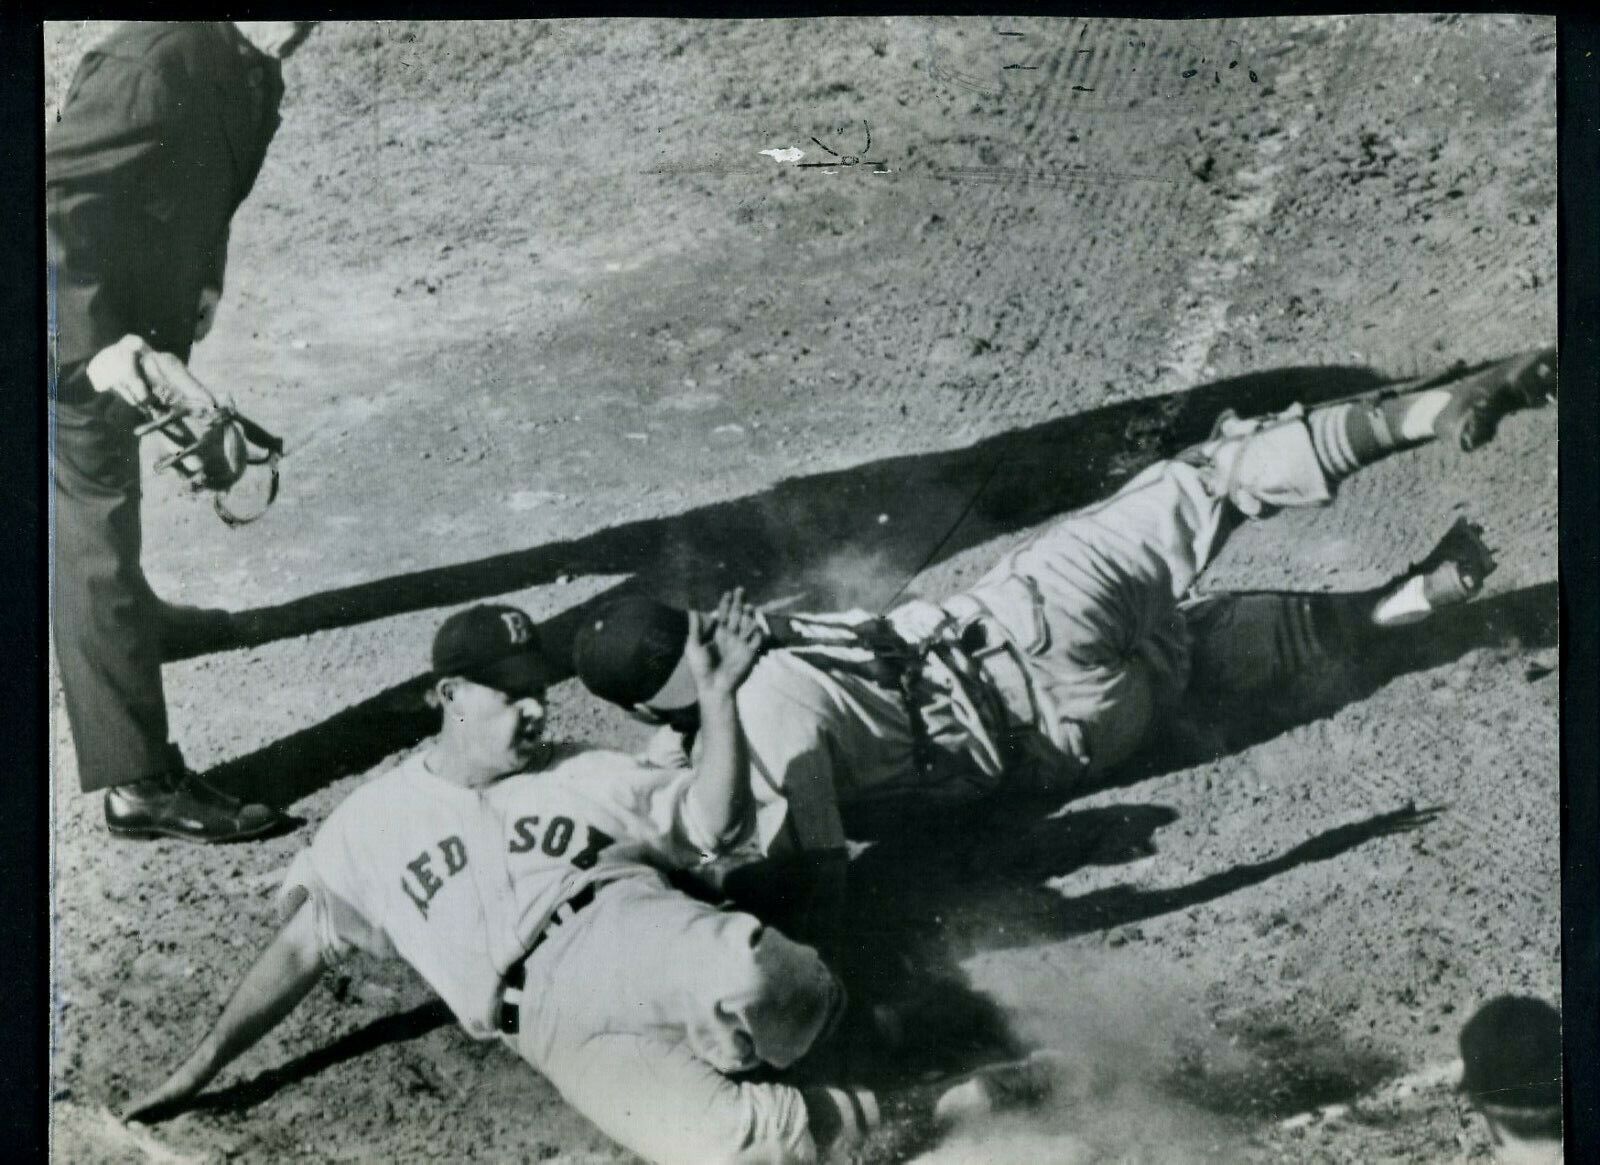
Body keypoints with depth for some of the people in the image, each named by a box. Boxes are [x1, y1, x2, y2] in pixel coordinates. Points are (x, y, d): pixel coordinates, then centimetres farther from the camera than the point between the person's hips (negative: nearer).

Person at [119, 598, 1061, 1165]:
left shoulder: (584, 774, 22)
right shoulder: (373, 824, 21)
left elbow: (712, 828, 10)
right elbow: (301, 950, 21)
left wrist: (716, 699, -2)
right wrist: (199, 1071, 16)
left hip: (651, 937, 2)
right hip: (560, 1018, -1)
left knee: (768, 985, -40)